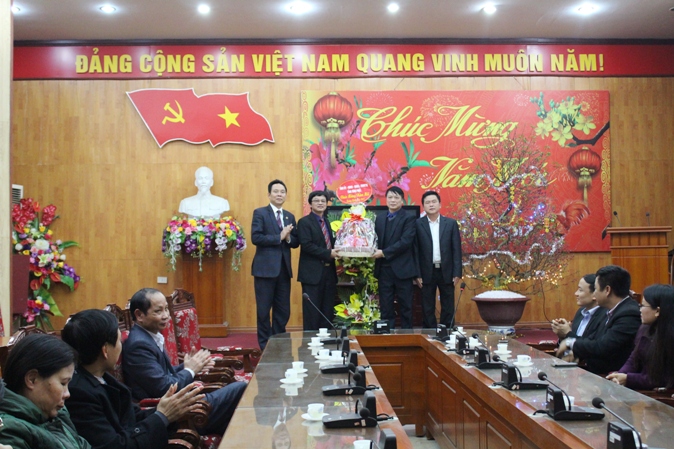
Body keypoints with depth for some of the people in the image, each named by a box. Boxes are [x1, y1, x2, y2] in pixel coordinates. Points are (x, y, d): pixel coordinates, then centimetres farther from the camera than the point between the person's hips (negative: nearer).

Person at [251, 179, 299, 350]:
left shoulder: (290, 216, 15)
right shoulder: (260, 213, -2)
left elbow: (296, 242, 11)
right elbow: (255, 238, -14)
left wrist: (288, 238, -11)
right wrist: (279, 237, -15)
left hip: (284, 269, 5)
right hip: (265, 268, -5)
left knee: (283, 310, 9)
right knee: (264, 310, 2)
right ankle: (265, 346, 12)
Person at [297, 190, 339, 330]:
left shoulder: (327, 222, 18)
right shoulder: (304, 222, -5)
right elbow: (306, 245, -16)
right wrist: (328, 253, -17)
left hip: (328, 271, 7)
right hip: (313, 272, -7)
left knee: (328, 312, 9)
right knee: (312, 312, -3)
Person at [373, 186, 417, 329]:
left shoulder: (408, 218, -4)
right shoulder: (380, 218, 14)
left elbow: (405, 241, -15)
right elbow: (377, 239, 12)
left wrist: (384, 253, -18)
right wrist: (375, 252, -10)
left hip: (402, 268, -4)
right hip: (384, 268, 5)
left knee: (405, 306, 5)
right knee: (385, 306, 8)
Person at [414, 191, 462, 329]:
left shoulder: (451, 223, 3)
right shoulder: (418, 224, -1)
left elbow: (456, 249, 2)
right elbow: (415, 251, -1)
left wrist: (457, 273, -4)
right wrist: (417, 274, -6)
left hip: (446, 271, 1)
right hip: (427, 272, -1)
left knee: (448, 308, 6)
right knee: (428, 309, 5)